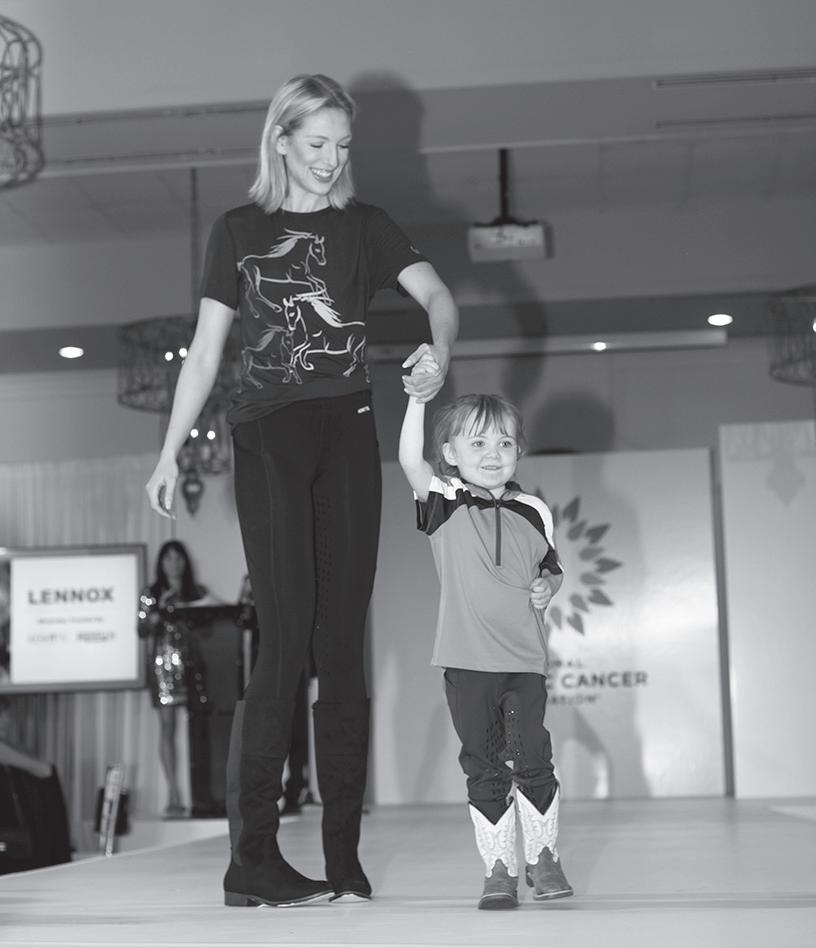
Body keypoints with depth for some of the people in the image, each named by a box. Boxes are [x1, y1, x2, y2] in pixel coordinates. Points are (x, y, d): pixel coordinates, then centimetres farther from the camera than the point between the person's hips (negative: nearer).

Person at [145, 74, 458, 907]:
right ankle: (252, 858, -10)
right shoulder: (238, 231, 11)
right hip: (267, 438, -2)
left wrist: (439, 351, -25)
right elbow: (205, 350, 11)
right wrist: (170, 452, 5)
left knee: (342, 643, -1)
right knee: (287, 637, -12)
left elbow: (435, 292, -3)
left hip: (346, 434, 2)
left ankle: (343, 854, 3)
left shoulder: (365, 226, 13)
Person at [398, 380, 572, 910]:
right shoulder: (445, 504, 0)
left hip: (525, 661, 1)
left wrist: (548, 588, -2)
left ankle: (543, 856, 18)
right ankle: (498, 869, 16)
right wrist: (419, 396, -26)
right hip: (467, 661, -1)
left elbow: (552, 570, 21)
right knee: (483, 767, 6)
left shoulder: (533, 512, 7)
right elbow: (410, 462, -18)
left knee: (531, 758, -1)